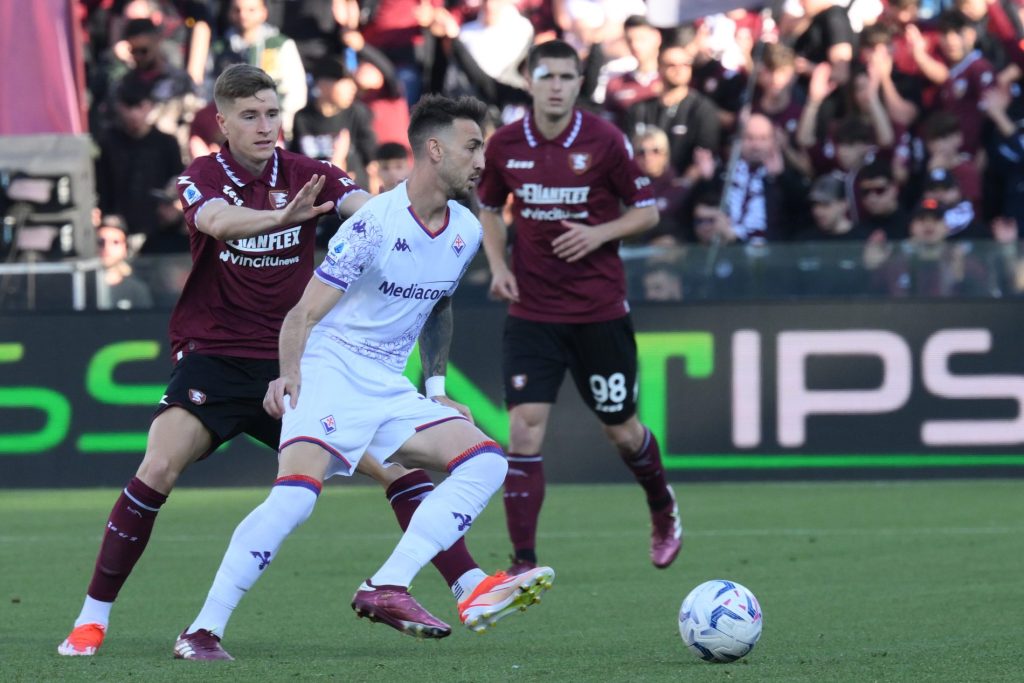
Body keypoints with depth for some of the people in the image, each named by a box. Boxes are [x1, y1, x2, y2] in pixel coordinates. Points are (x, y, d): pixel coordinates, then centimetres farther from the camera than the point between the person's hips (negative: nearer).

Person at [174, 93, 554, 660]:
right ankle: (202, 632, -22)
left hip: (389, 390, 7)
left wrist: (437, 386, 19)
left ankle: (385, 590, -20)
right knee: (297, 492, -27)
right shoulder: (374, 224, -15)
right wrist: (287, 374, -22)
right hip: (329, 374, -7)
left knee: (486, 461, -10)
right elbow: (305, 312, -12)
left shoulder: (466, 232, 6)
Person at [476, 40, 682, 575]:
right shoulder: (505, 145, -1)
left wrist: (599, 234, -17)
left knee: (621, 430, 10)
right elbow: (489, 208, 16)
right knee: (525, 427, -13)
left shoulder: (605, 141, -8)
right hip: (531, 311, 1)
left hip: (600, 310, -1)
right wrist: (498, 264, 0)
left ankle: (663, 508, 43)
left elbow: (647, 210, 0)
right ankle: (524, 564, -9)